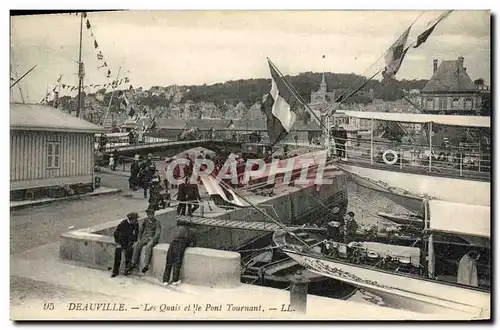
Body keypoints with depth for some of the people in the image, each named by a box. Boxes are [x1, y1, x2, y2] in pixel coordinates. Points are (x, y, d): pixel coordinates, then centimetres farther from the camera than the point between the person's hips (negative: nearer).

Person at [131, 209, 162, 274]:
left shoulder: (157, 222, -8)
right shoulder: (146, 220, 8)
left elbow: (157, 234, -14)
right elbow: (141, 230, 17)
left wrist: (151, 240, -24)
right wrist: (139, 239, 4)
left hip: (153, 239, -5)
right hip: (144, 238, 5)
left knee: (148, 246, -35)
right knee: (137, 245, -22)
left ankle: (146, 265, -38)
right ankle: (134, 263, -21)